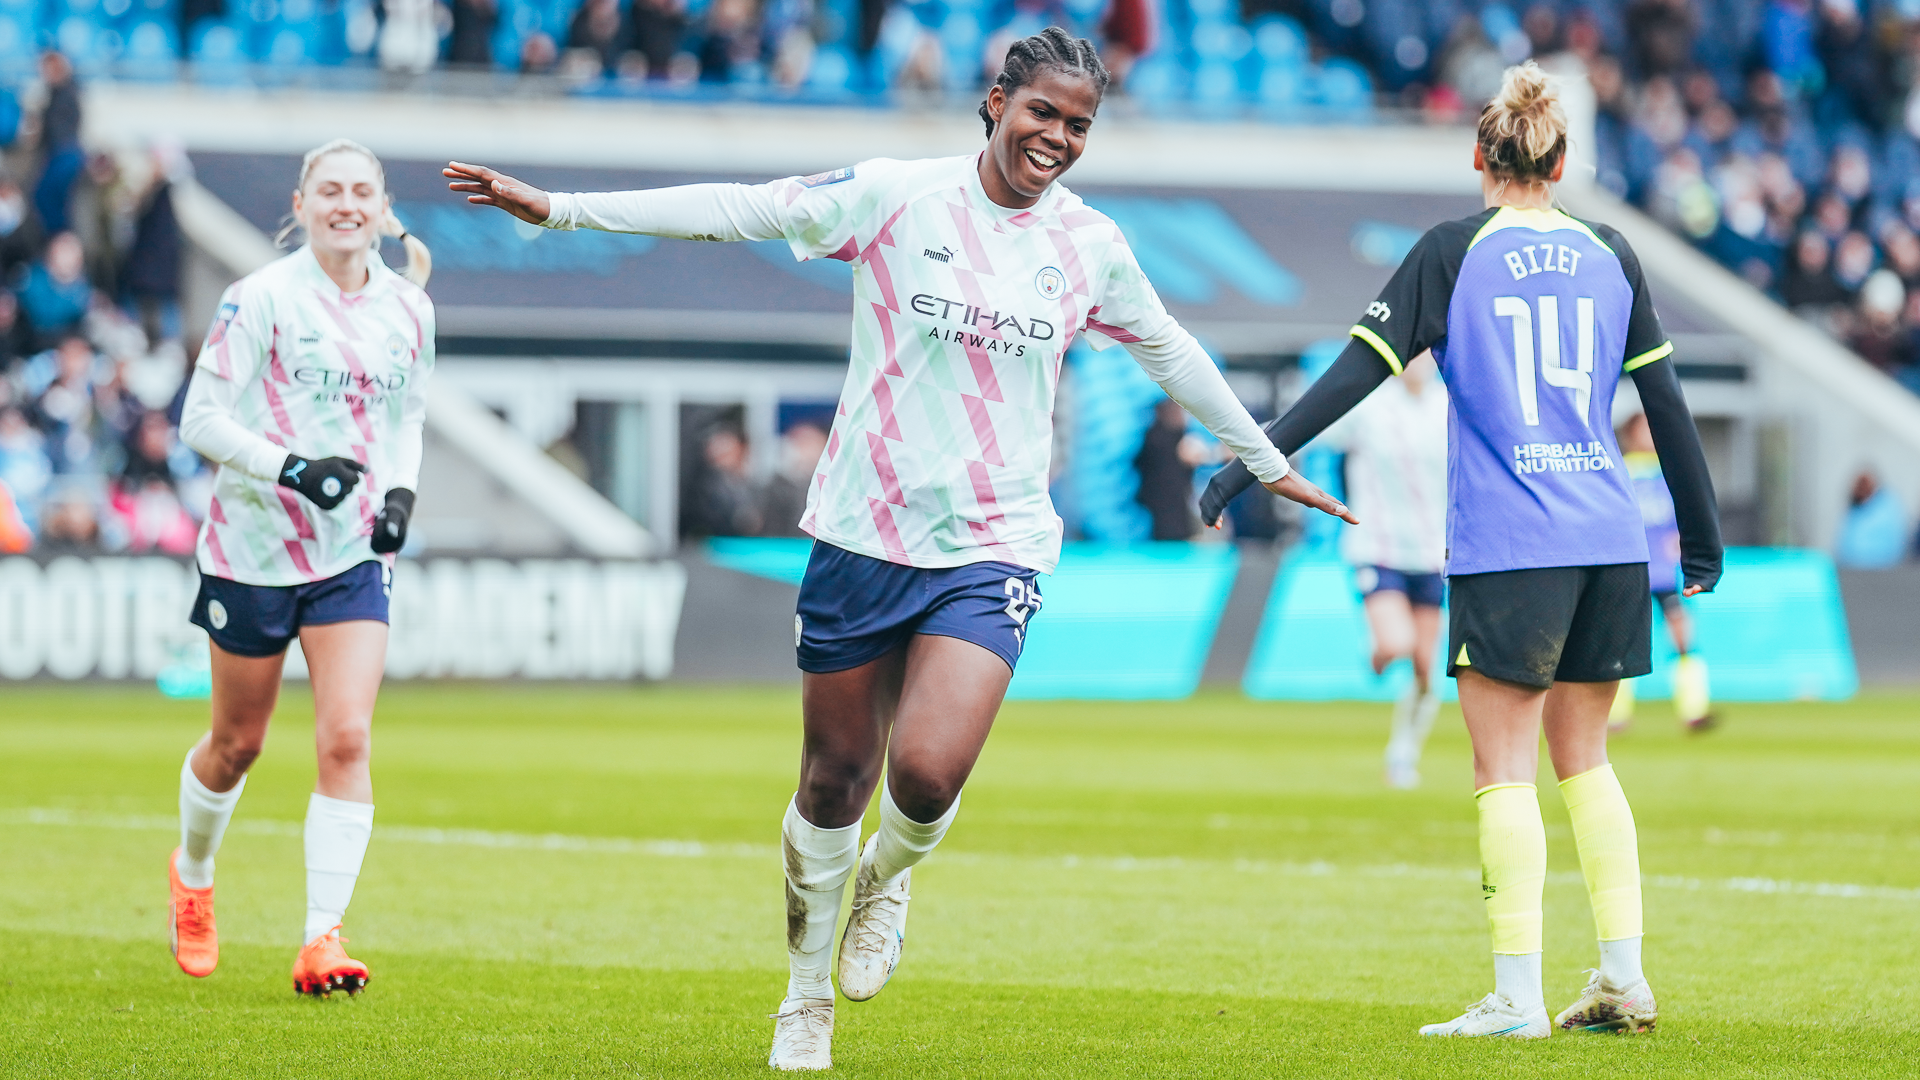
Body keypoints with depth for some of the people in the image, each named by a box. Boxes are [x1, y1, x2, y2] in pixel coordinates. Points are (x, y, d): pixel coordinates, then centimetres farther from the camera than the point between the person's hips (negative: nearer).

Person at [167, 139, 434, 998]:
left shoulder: (409, 311, 5)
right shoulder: (261, 299, -10)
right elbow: (202, 418, -11)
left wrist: (401, 491, 1)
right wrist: (294, 469, -23)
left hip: (353, 551, 3)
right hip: (254, 545, -3)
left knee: (347, 740, -13)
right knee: (236, 743, 10)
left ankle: (323, 937, -13)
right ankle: (191, 876, 40)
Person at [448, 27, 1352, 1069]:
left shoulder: (1092, 246, 5)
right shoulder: (896, 196, -4)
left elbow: (1170, 350, 22)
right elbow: (738, 210, -5)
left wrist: (1265, 460, 34)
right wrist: (557, 207, -10)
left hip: (994, 546, 1)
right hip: (865, 529, -1)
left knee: (928, 774, -20)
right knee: (835, 781, 6)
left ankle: (890, 872, 16)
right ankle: (806, 1002, 28)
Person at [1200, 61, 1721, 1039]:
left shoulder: (1453, 252, -3)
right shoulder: (1608, 256, 9)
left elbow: (1358, 372, -8)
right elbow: (1666, 400, 13)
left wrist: (1250, 462, -6)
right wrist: (1702, 540, 22)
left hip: (1507, 551, -4)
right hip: (1609, 545, 4)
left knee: (1504, 766, -3)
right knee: (1583, 757, 15)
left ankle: (1518, 996, -9)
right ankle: (1624, 982, 12)